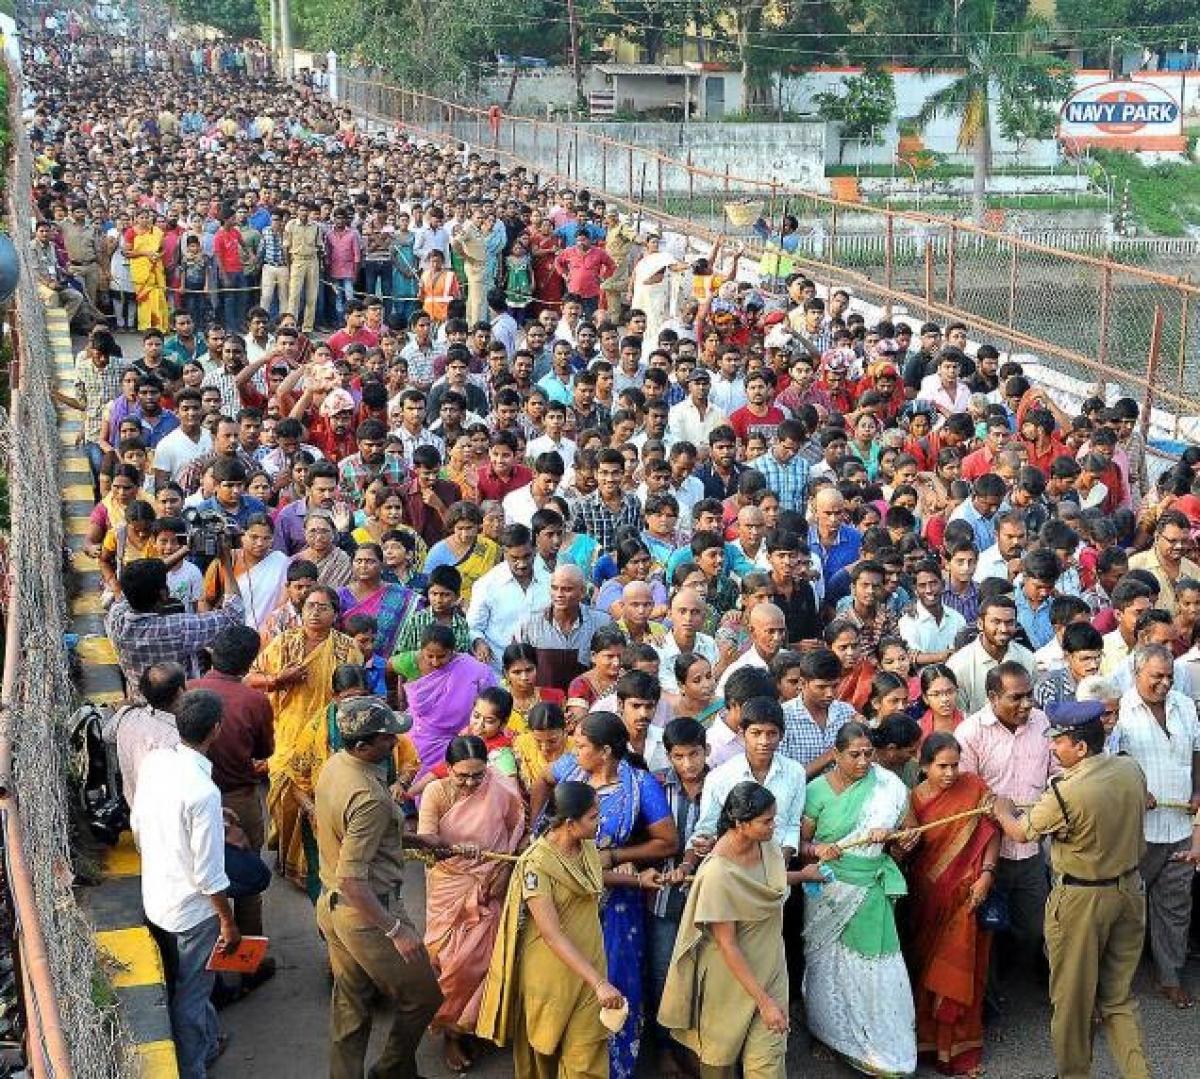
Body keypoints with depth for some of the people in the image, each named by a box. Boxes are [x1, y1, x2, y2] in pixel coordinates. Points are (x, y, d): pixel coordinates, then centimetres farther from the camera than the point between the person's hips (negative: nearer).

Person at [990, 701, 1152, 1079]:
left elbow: (1020, 833, -9)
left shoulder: (1066, 793, -25)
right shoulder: (1131, 770, -6)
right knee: (1119, 996, 16)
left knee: (1073, 996, 12)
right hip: (1130, 889, 6)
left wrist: (1002, 810, 12)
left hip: (1081, 899, -6)